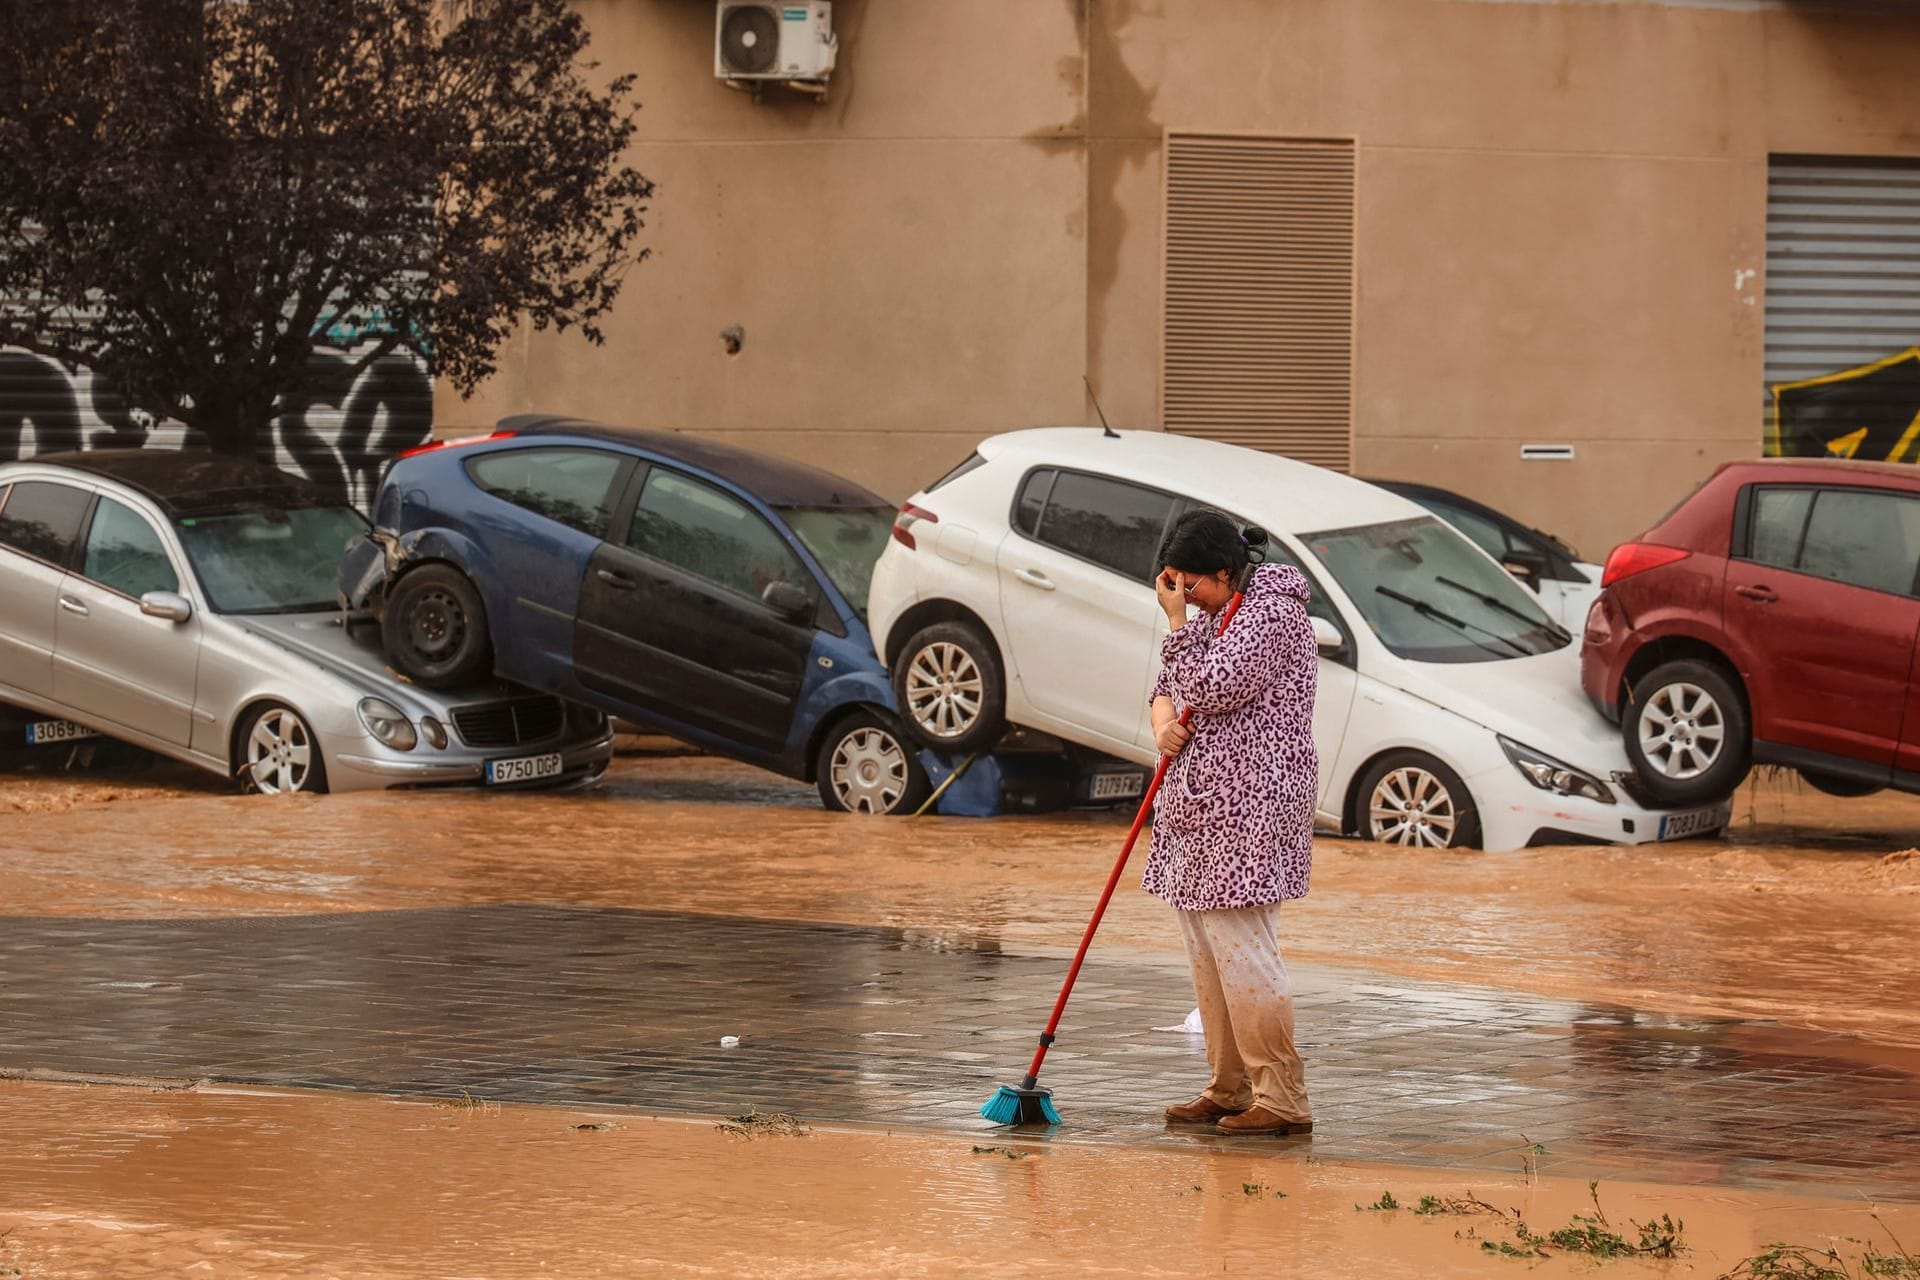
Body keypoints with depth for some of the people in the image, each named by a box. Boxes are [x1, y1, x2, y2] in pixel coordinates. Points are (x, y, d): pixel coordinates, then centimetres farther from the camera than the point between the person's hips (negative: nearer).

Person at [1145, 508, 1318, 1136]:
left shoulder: (1273, 614, -13)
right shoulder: (1216, 614, 17)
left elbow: (1211, 687, -21)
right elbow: (1170, 686, 24)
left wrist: (1178, 621, -11)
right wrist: (1163, 722, 2)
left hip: (1248, 812, -10)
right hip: (1201, 808, 10)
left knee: (1242, 952, -12)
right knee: (1207, 956, 12)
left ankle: (1282, 1100, -9)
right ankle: (1229, 1090, 18)